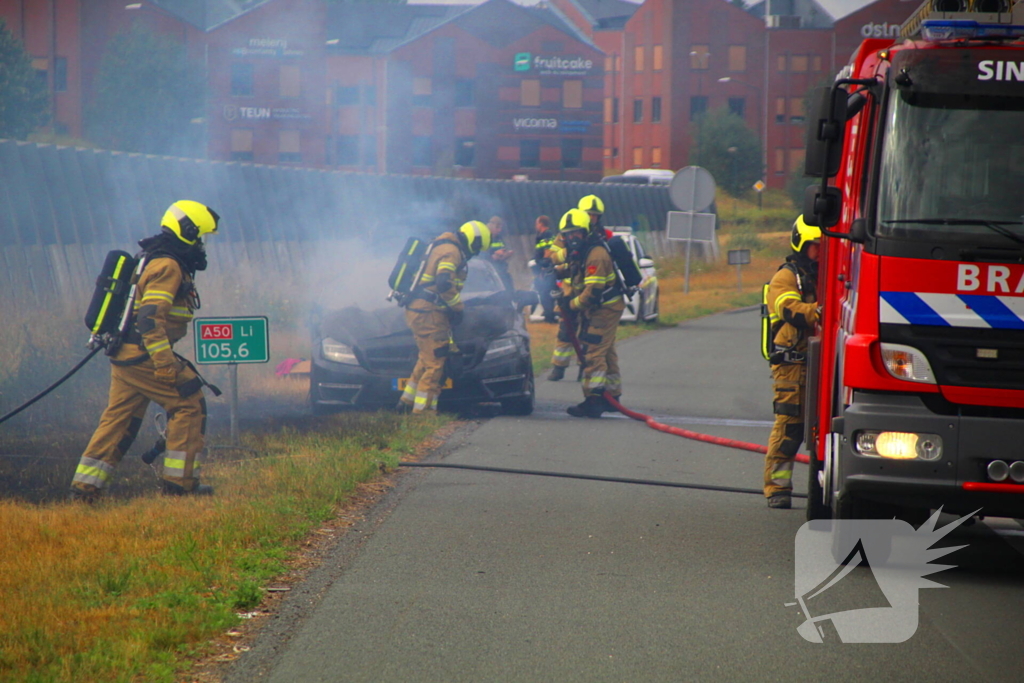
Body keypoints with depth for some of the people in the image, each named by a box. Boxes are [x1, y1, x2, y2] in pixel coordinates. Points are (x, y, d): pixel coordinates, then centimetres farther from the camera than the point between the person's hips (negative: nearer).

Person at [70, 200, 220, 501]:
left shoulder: (151, 261, 19)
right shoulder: (168, 267, -14)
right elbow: (151, 321, -24)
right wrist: (167, 368, -26)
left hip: (124, 355, 10)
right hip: (143, 355, -10)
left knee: (119, 418, 11)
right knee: (189, 403, -4)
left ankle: (85, 485, 9)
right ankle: (180, 479, -4)